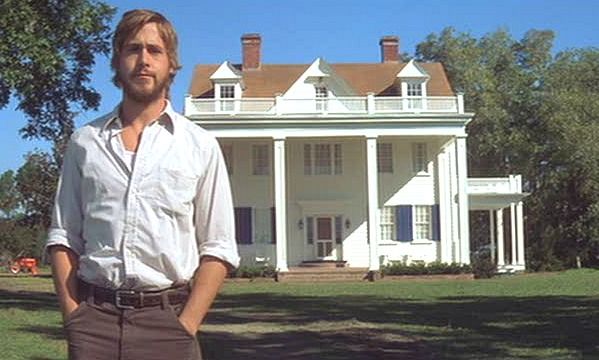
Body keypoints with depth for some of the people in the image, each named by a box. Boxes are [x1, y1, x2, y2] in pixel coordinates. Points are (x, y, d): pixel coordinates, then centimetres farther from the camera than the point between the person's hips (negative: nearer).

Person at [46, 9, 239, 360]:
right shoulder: (85, 141, 10)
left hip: (168, 318, -1)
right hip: (93, 316, 1)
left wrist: (186, 327, -8)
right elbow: (63, 236, 10)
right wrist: (73, 315, -2)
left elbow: (218, 249, 2)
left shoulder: (200, 145, 5)